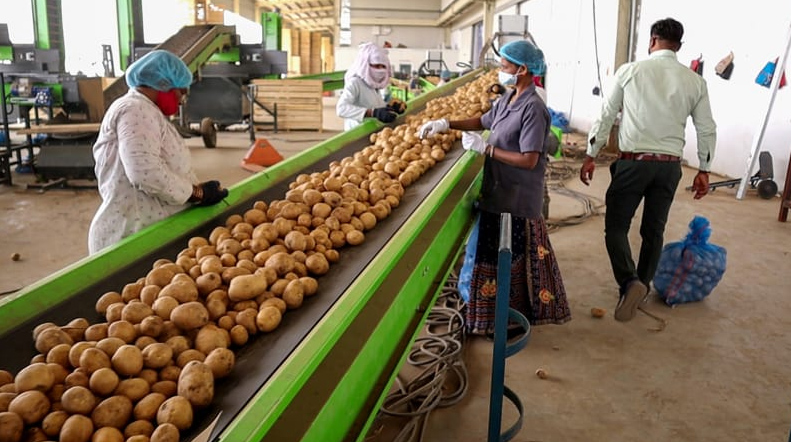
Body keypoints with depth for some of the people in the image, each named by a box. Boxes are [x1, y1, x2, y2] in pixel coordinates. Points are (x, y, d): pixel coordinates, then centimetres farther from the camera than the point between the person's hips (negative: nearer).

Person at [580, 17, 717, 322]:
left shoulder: (630, 71, -4)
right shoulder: (695, 81, 4)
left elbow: (606, 116, -1)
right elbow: (707, 130, 8)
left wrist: (590, 155, 7)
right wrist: (704, 170, 18)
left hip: (633, 162, -3)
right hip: (670, 166, 3)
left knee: (616, 225, 5)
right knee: (654, 230, 16)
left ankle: (629, 282, -17)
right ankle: (642, 286, 26)